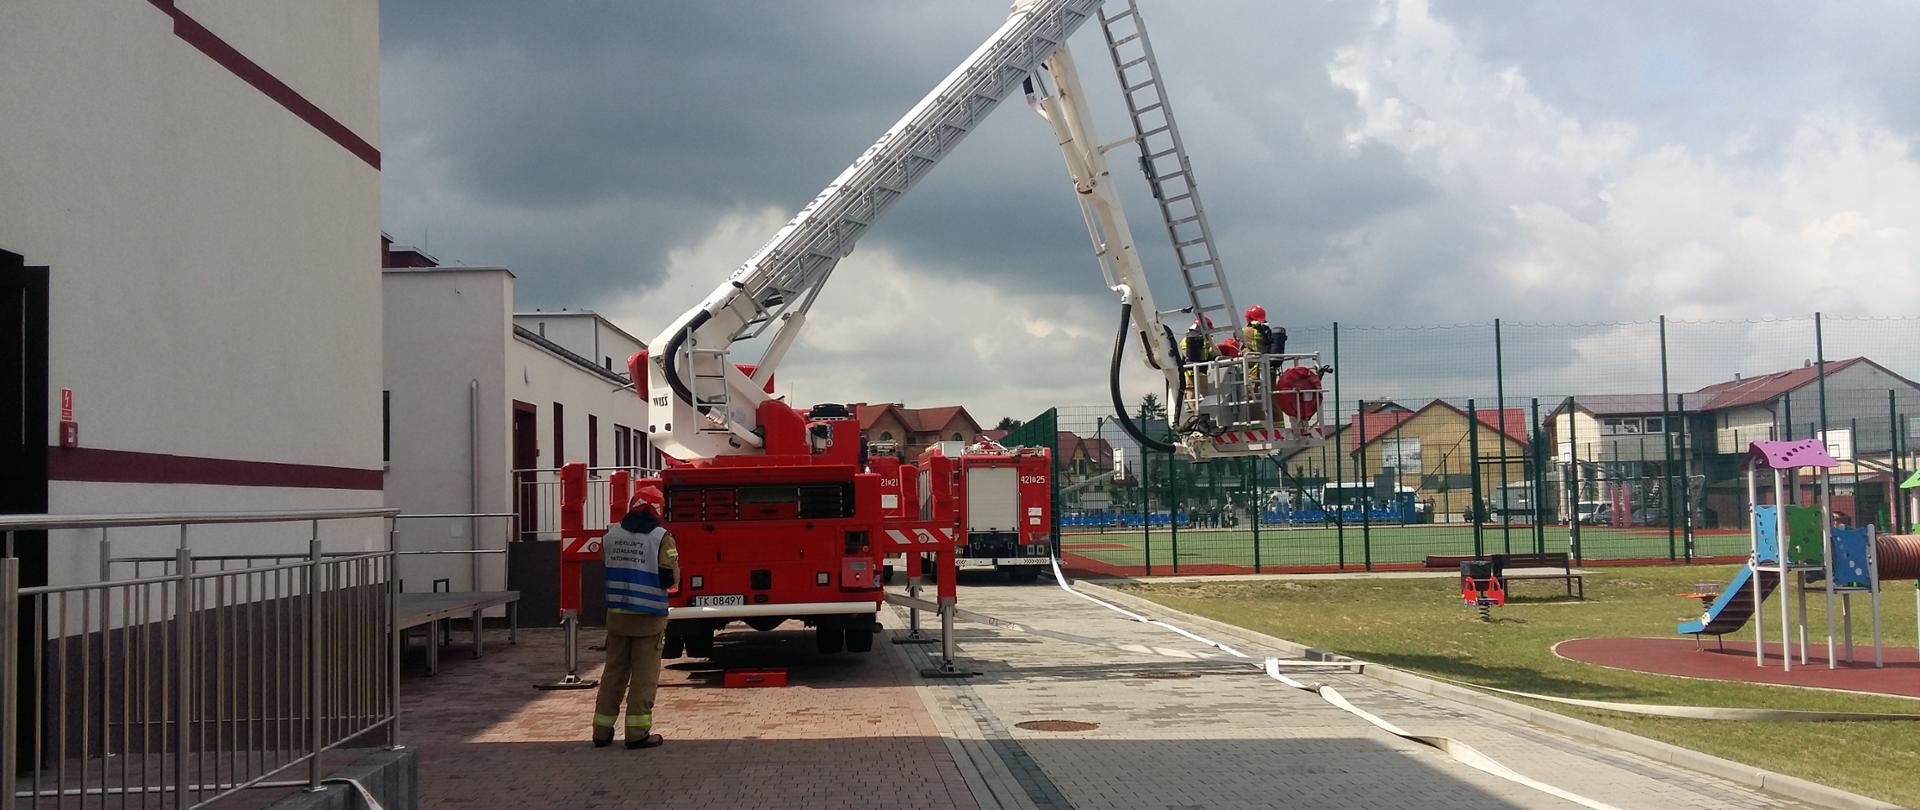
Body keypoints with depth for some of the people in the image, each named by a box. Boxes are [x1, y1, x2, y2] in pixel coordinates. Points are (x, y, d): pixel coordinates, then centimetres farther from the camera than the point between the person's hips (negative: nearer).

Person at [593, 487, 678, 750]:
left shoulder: (611, 534, 4)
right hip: (649, 617, -4)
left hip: (617, 615, 4)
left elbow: (604, 566, 15)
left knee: (614, 671, 12)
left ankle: (602, 731, 15)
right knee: (644, 676, 1)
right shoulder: (661, 537, -11)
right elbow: (669, 577, -12)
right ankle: (637, 733, 0)